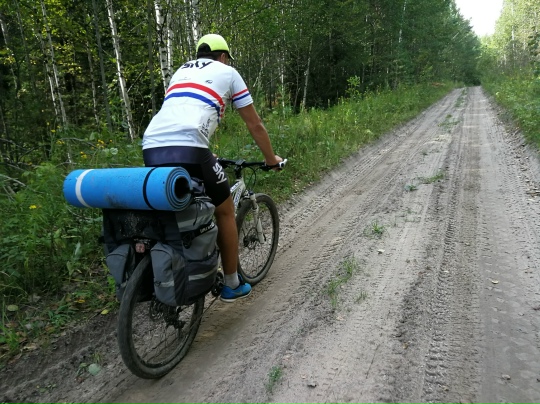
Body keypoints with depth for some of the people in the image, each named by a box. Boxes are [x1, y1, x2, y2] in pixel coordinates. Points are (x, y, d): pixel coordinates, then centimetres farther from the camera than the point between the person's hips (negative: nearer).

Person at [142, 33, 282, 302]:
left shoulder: (181, 71, 35)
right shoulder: (227, 72, 19)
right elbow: (255, 125, 22)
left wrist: (205, 156, 52)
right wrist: (271, 158, 36)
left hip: (152, 148, 6)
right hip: (187, 150, -6)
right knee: (225, 211, 14)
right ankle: (232, 285, 26)